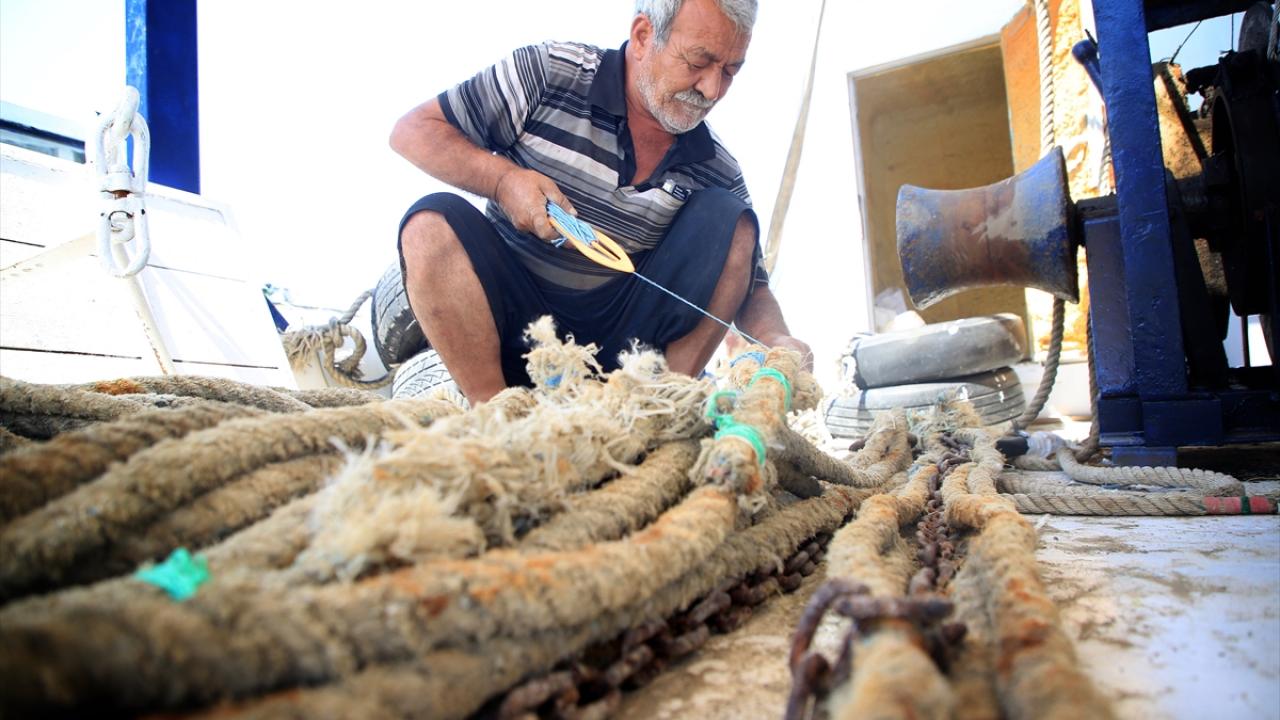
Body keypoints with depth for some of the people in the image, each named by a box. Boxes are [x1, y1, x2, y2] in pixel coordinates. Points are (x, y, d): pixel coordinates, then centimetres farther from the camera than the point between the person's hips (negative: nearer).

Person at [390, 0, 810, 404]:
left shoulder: (718, 170, 1)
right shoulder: (549, 73, -6)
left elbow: (748, 282, 4)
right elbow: (411, 130, -3)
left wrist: (776, 341, -19)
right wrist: (502, 179, -20)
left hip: (623, 328, 2)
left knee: (729, 220, -14)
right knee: (434, 221, -28)